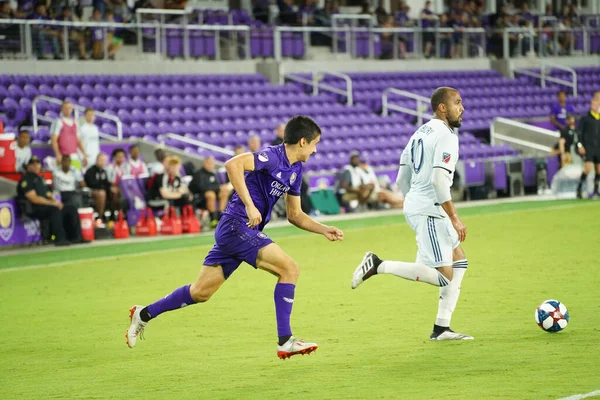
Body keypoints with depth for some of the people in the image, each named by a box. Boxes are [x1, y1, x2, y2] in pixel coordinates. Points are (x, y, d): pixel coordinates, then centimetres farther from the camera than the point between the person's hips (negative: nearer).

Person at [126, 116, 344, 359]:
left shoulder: (295, 170, 14)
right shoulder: (273, 157, -15)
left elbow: (295, 215, 23)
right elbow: (233, 164, -29)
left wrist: (323, 230, 11)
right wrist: (249, 205, -32)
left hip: (246, 230, 10)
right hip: (236, 226, -10)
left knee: (201, 292, 12)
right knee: (289, 268, -17)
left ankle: (144, 314, 26)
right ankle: (285, 342, -16)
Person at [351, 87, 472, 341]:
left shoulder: (420, 133, 17)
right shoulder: (446, 135, -11)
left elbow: (402, 180, 19)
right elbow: (439, 179, -22)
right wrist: (454, 218, -19)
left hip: (415, 206, 10)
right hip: (429, 211, -10)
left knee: (459, 261, 16)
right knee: (444, 277, -11)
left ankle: (442, 328, 12)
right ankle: (379, 265, -15)